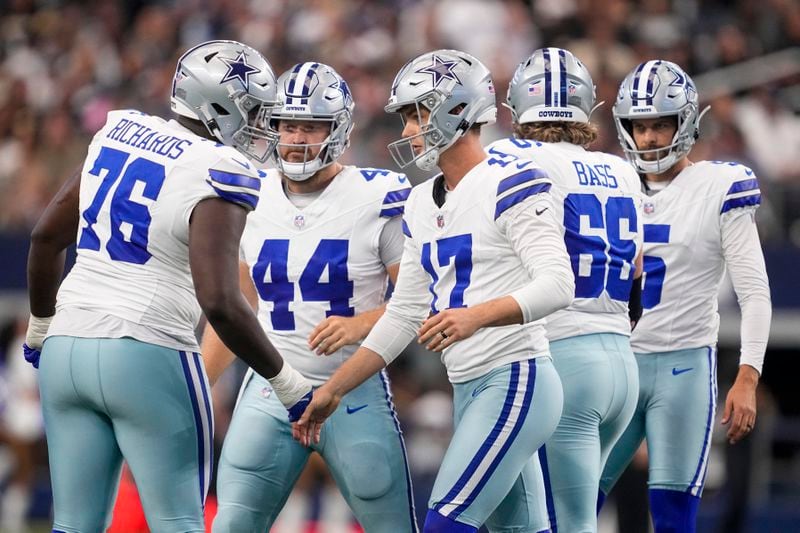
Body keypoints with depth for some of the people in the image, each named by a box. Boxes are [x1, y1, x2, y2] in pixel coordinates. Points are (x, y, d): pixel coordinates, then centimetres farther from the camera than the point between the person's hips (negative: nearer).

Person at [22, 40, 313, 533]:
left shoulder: (120, 133, 11)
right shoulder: (218, 175, -11)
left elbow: (47, 237, 18)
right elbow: (220, 303, -21)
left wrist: (41, 324, 33)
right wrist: (285, 381, -10)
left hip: (67, 347, 7)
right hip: (148, 355, -7)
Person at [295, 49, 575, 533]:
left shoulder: (508, 185, -10)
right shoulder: (423, 204, 16)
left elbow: (558, 285, -20)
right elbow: (404, 315, 19)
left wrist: (475, 316, -33)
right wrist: (334, 389, 16)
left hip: (515, 381, -9)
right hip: (469, 389, 9)